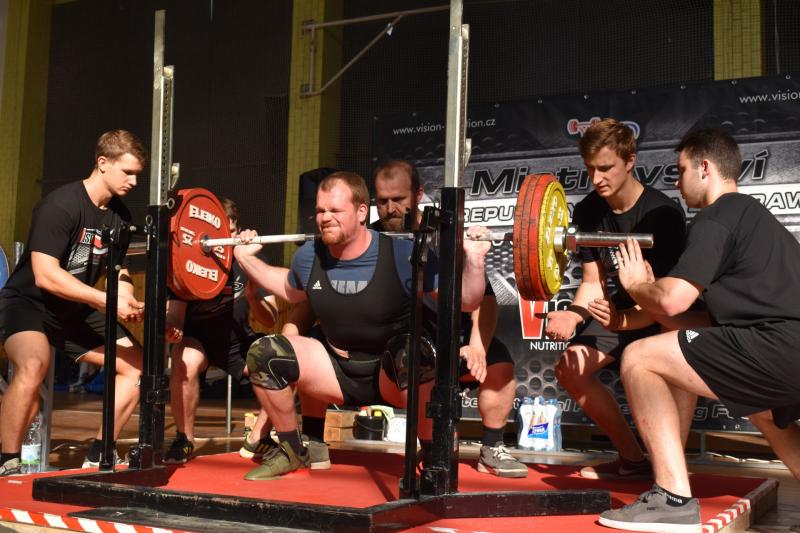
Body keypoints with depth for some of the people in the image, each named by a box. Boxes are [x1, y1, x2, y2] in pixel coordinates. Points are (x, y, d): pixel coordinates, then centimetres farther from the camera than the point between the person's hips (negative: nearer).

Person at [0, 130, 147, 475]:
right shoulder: (60, 206, -23)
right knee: (34, 365, -36)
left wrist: (129, 304, -14)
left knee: (137, 367, 2)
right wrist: (107, 300, -32)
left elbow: (119, 272, 8)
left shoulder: (119, 216, 0)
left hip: (76, 310, 8)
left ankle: (98, 456, 12)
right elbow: (45, 276, -29)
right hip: (28, 302, -8)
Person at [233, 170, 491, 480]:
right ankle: (291, 451, 8)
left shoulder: (403, 254, -20)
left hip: (393, 376, -5)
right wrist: (247, 258, 13)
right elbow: (292, 292, 20)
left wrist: (473, 259, -33)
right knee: (264, 354, -12)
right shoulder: (309, 257, -5)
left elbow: (465, 301, -15)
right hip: (339, 370, 5)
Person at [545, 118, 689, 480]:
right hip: (617, 307, 6)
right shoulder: (588, 212, -7)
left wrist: (624, 320, -42)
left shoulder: (663, 212, -24)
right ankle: (633, 460, 4)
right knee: (570, 370, -4)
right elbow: (593, 282, -4)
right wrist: (573, 316, -24)